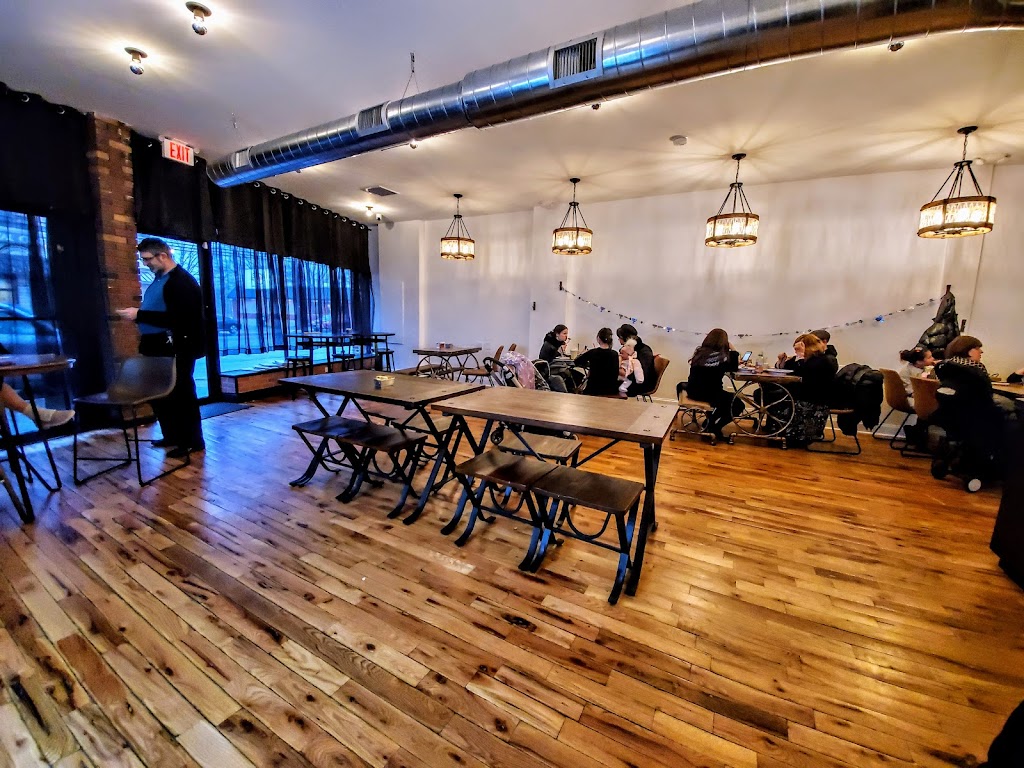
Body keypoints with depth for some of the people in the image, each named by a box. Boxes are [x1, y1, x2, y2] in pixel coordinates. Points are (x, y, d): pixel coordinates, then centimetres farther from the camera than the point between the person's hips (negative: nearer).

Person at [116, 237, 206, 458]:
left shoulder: (181, 282, -15)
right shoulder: (159, 280, 16)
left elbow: (175, 319, -25)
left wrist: (139, 315, -22)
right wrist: (137, 315, 12)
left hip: (176, 350, -10)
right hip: (158, 348, 10)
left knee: (181, 394, -4)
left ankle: (192, 442, 5)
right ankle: (172, 436, 27)